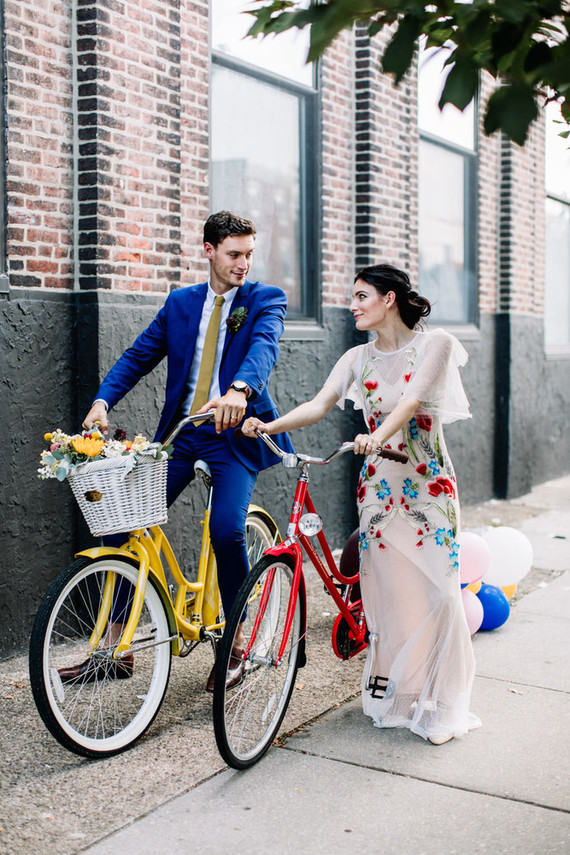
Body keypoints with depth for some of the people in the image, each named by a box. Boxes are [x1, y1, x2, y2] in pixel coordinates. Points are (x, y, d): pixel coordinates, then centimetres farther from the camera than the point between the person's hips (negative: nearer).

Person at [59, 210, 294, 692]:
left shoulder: (266, 300, 1)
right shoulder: (181, 303, 13)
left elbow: (264, 346, -20)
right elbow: (139, 356, 9)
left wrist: (239, 389, -42)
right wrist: (103, 401, -10)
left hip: (233, 435, -4)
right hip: (179, 434, 4)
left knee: (227, 529, -23)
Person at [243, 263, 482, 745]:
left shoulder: (434, 344, -5)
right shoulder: (359, 358, 7)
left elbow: (411, 401, -22)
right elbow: (319, 404, -7)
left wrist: (379, 434, -40)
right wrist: (270, 426, -25)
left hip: (428, 483, -4)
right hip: (378, 483, 4)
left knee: (434, 589, -6)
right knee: (384, 587, 6)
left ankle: (440, 705, 6)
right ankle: (391, 691, 21)